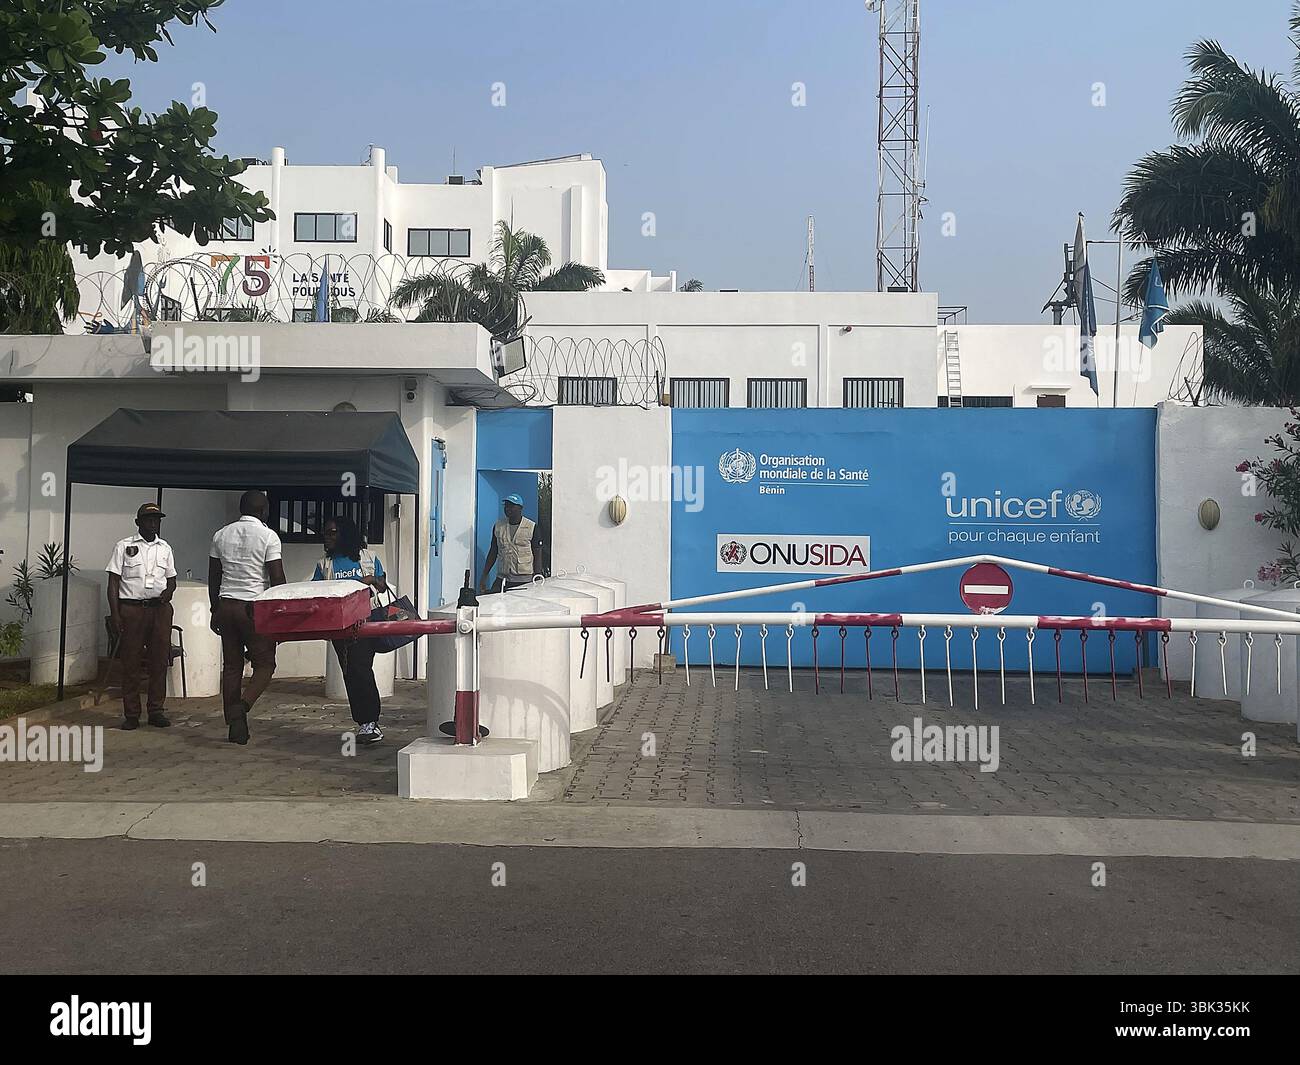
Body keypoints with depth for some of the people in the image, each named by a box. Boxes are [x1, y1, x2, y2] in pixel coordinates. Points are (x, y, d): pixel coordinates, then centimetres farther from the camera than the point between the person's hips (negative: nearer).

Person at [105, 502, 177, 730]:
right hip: (131, 608, -3)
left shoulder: (165, 548, 15)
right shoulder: (124, 546, 4)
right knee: (130, 662, 0)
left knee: (159, 661, 3)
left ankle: (156, 710, 12)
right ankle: (131, 714, 6)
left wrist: (168, 591, -4)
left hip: (160, 608, 3)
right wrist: (114, 614, -8)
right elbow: (113, 582, 1)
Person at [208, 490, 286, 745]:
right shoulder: (268, 536, -6)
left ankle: (234, 725, 9)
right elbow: (277, 579, -10)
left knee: (231, 666, 9)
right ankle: (242, 705, -19)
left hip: (226, 606, 5)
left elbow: (213, 578, 14)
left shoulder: (221, 535, 10)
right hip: (254, 608, -5)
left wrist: (215, 611, 22)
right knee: (264, 664, 4)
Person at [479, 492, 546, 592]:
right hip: (502, 580, 3)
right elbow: (493, 552, 15)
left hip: (524, 581, -3)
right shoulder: (498, 526, 8)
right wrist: (484, 576, 11)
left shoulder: (532, 527, -2)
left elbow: (537, 554, -1)